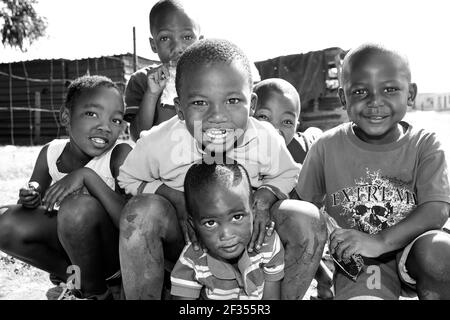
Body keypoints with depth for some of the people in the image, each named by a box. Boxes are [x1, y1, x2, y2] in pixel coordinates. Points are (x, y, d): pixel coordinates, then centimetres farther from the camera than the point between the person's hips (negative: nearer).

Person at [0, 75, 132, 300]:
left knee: (79, 207, -32)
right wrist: (30, 199, -21)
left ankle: (96, 292, -7)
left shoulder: (121, 154, -21)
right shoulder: (50, 153, -7)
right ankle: (75, 277, 5)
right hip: (71, 245, 5)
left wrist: (87, 176, -35)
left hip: (113, 250, -5)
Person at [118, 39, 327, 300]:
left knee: (309, 220, -21)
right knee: (142, 210, -33)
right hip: (184, 238, -1)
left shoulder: (266, 139, -17)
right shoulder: (158, 143, -22)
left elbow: (287, 175, 4)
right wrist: (176, 198, -21)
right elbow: (128, 179, -2)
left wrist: (265, 196, -20)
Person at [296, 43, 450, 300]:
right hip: (357, 260, -2)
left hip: (412, 248, 3)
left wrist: (379, 242, -29)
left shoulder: (425, 145, -5)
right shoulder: (327, 148, -5)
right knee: (364, 294, -33)